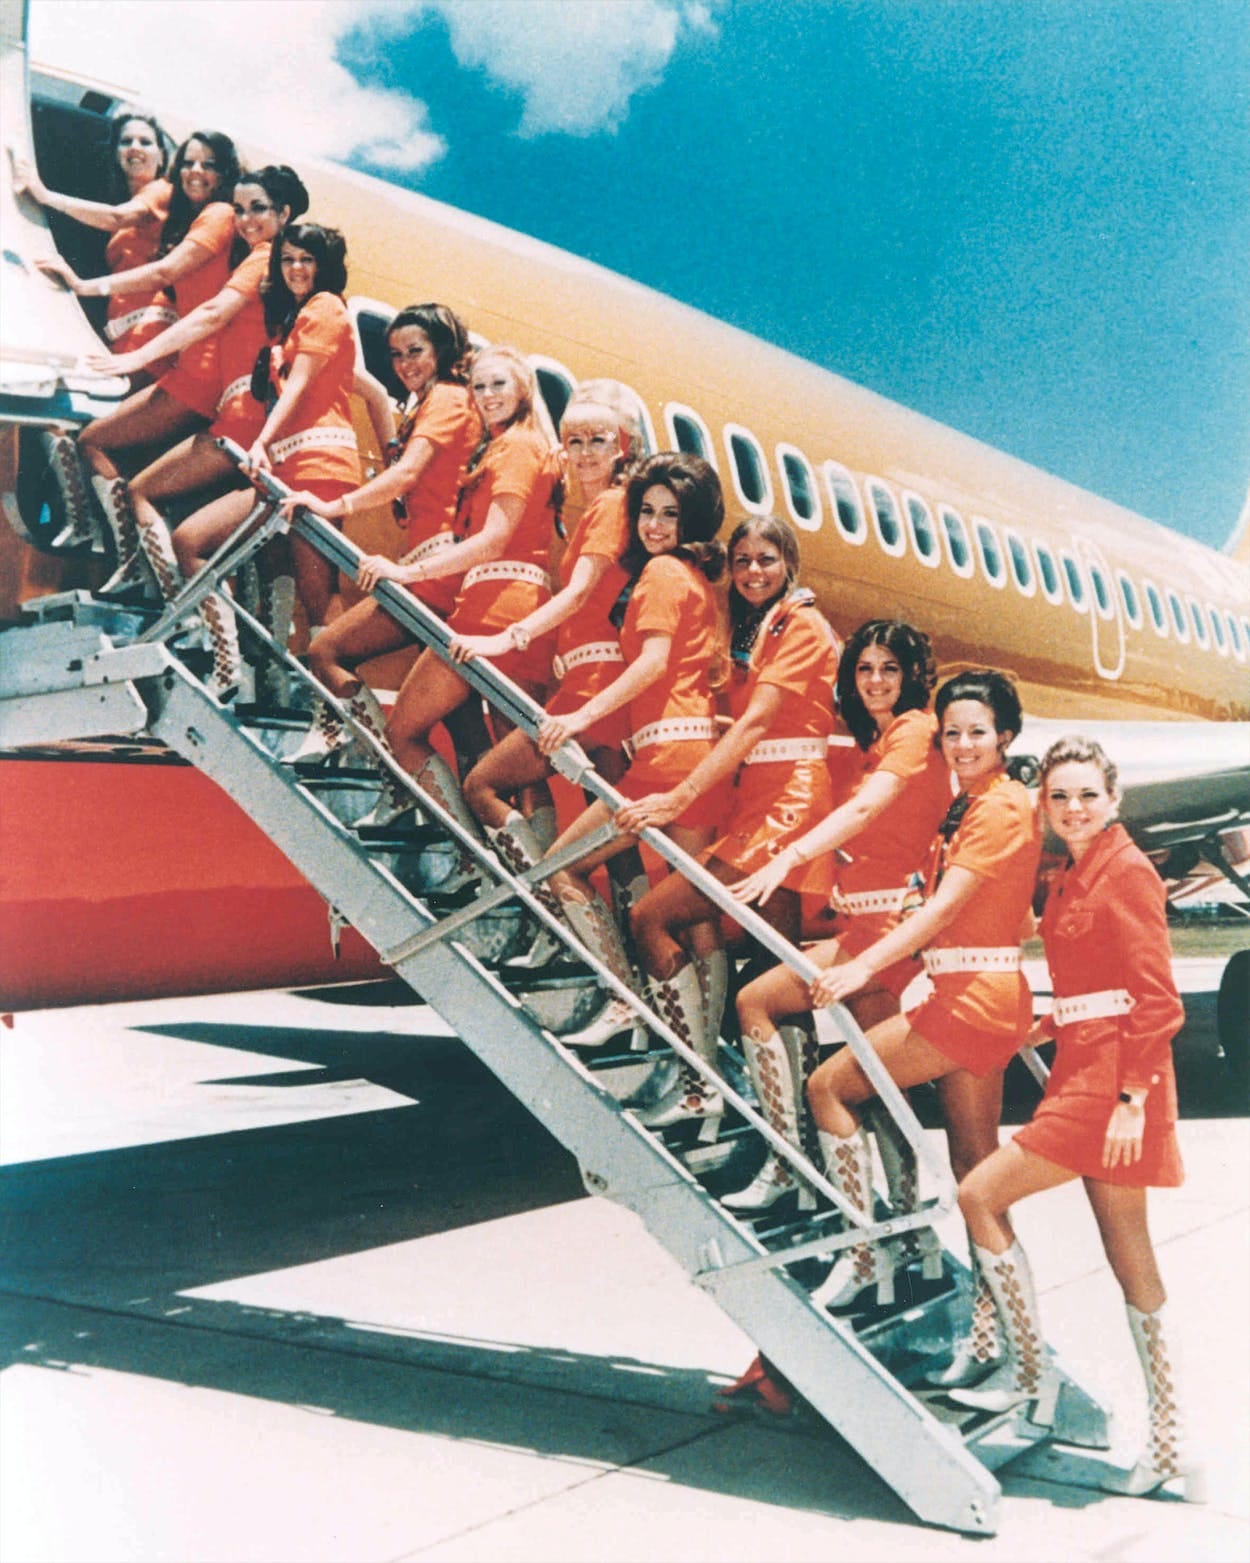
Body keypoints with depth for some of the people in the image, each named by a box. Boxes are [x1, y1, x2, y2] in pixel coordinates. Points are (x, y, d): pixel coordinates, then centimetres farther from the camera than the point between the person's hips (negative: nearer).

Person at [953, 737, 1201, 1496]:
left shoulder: (1126, 872, -11)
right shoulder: (1070, 878, 14)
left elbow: (1156, 997, -16)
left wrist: (1132, 1097, -20)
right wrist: (1041, 1030, 10)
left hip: (1112, 1079, -9)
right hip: (1087, 1073, 9)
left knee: (981, 1195, -6)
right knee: (1131, 1262, 10)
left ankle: (1029, 1369, 8)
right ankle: (1170, 1450, 17)